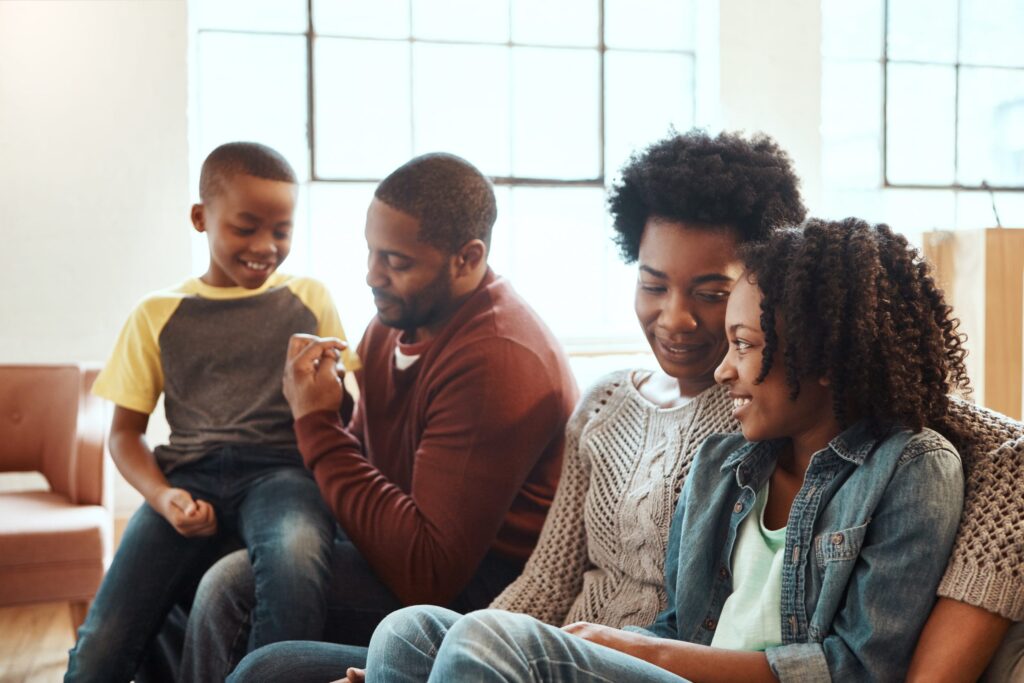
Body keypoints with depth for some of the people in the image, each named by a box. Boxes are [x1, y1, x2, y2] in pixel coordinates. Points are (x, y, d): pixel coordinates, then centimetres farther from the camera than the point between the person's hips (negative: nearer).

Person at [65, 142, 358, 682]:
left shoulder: (309, 299, 15)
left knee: (293, 559, -40)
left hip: (281, 469, -1)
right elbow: (126, 432, 15)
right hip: (190, 475, 1)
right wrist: (162, 497, -5)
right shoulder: (157, 315, 15)